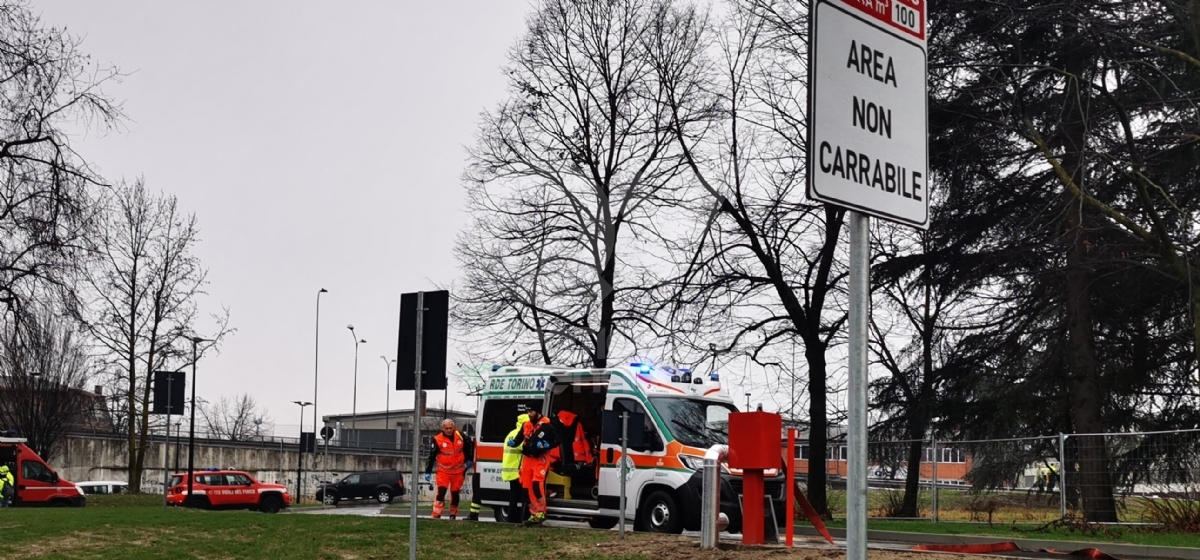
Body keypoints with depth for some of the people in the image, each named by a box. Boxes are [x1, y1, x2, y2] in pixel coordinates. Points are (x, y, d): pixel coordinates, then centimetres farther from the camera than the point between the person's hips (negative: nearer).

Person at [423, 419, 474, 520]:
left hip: (458, 471, 3)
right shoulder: (437, 440, -12)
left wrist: (469, 460, 16)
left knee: (455, 494, 12)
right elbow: (431, 456, -10)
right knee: (441, 492, -16)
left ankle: (453, 515, 29)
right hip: (443, 471, -3)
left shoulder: (460, 436, -3)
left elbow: (470, 446, 16)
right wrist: (428, 472, -13)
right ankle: (436, 515, -13)